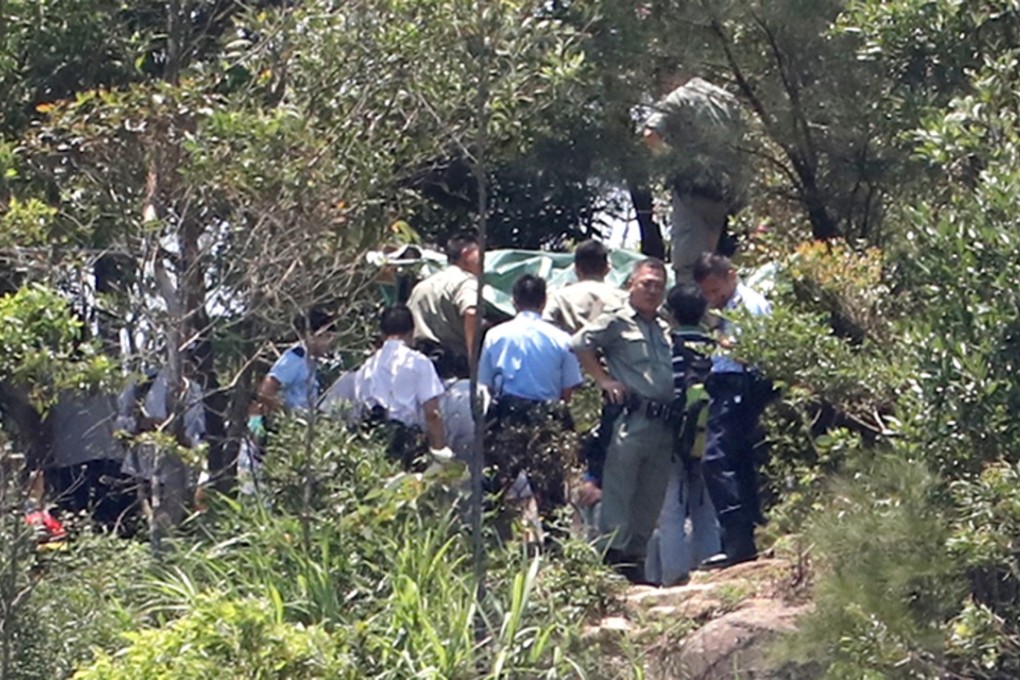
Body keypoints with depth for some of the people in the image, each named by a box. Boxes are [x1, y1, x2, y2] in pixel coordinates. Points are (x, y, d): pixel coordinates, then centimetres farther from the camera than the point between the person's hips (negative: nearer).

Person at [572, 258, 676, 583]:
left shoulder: (666, 331, 21)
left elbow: (676, 374, 30)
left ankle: (635, 558, 16)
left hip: (664, 423, 7)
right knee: (618, 495, -7)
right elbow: (580, 344, -6)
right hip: (631, 420, -7)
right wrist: (604, 379, -10)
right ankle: (613, 556, -7)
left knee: (651, 500, 9)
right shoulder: (617, 322, 1)